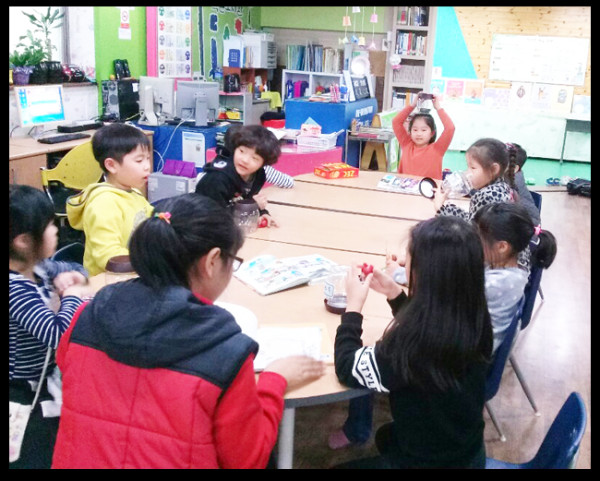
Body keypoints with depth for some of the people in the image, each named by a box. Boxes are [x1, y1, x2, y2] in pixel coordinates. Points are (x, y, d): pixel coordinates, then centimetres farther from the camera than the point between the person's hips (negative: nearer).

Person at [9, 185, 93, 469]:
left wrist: (69, 276, -6)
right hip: (25, 397, -9)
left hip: (46, 381, 9)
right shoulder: (15, 289, -28)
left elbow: (76, 268, 16)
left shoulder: (36, 266, -2)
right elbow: (59, 334, -38)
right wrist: (72, 296, -20)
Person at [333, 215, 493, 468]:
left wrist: (354, 305, -10)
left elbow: (348, 369, -19)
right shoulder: (474, 319, -14)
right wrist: (395, 295, 3)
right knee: (387, 436, 35)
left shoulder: (410, 344, -37)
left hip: (427, 460, -7)